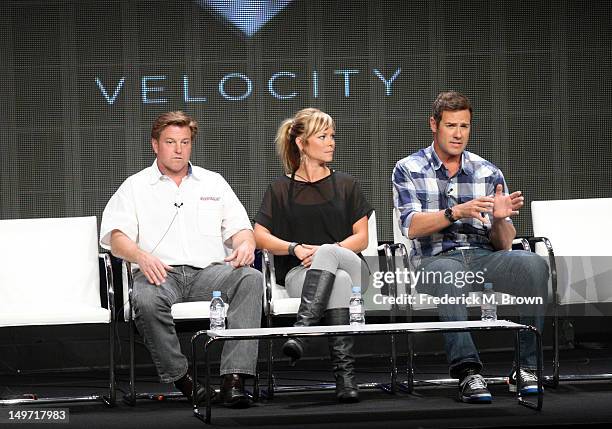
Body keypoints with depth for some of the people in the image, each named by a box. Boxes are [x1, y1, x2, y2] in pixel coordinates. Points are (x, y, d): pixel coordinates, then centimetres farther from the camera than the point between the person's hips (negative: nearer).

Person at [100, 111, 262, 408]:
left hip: (210, 271, 2)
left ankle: (234, 377, -38)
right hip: (160, 273, -2)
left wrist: (245, 244, -6)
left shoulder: (213, 183, 25)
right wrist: (142, 256, -19)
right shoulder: (135, 187, 17)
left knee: (251, 278, -31)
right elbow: (116, 238, 4)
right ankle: (179, 376, -22)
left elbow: (240, 228, 20)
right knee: (146, 300, -39)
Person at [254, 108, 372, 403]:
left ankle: (302, 330, -53)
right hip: (298, 272, -1)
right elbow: (260, 236, 7)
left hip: (351, 266, 1)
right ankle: (344, 373, -50)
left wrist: (322, 251, -9)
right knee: (339, 281, -38)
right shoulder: (281, 189, 14)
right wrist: (295, 248, -13)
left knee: (327, 253, -37)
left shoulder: (345, 185, 18)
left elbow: (361, 237, 9)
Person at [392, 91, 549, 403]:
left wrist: (500, 219, -13)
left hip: (484, 258, 3)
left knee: (533, 265, -28)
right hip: (436, 259, -3)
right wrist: (457, 212, -22)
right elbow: (412, 227, -8)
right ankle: (467, 371, -42)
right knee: (448, 273, -39)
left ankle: (526, 367, -26)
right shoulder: (408, 170, 8)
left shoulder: (489, 173, 14)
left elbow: (503, 244, 11)